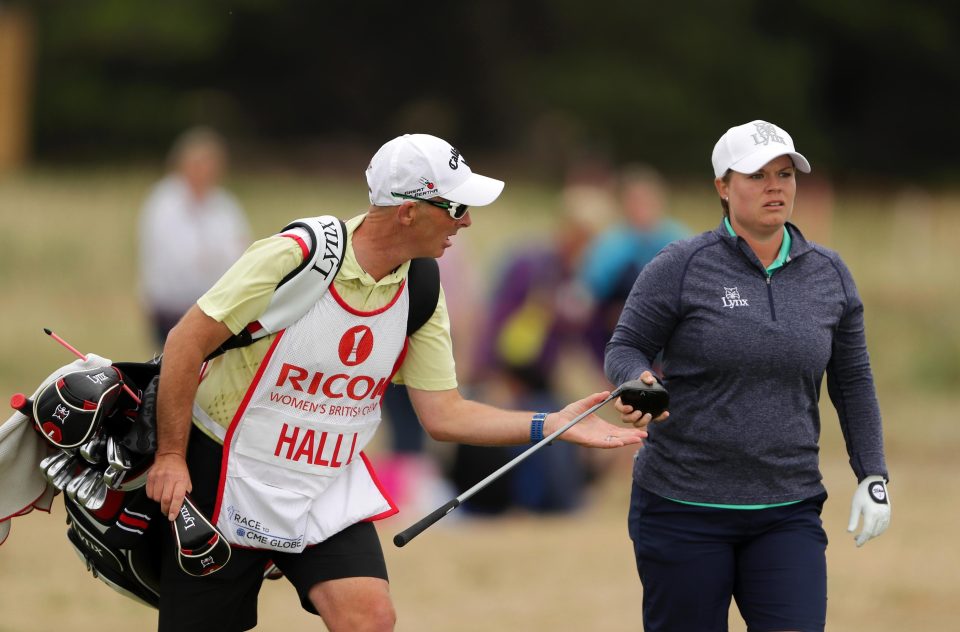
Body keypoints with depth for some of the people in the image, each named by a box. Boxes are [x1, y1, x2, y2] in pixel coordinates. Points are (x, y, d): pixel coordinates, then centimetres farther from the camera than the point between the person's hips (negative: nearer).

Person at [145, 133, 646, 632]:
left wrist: (552, 426, -10)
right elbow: (187, 341, -17)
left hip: (328, 489, 4)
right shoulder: (293, 256, -21)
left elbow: (443, 414, 0)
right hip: (226, 477, -4)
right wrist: (171, 456, -17)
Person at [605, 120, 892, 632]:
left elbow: (852, 382, 14)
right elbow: (625, 347, 0)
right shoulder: (680, 267, -5)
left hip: (788, 512, 2)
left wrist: (872, 478, 10)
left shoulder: (828, 274, 7)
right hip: (683, 507, -2)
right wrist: (639, 383, -23)